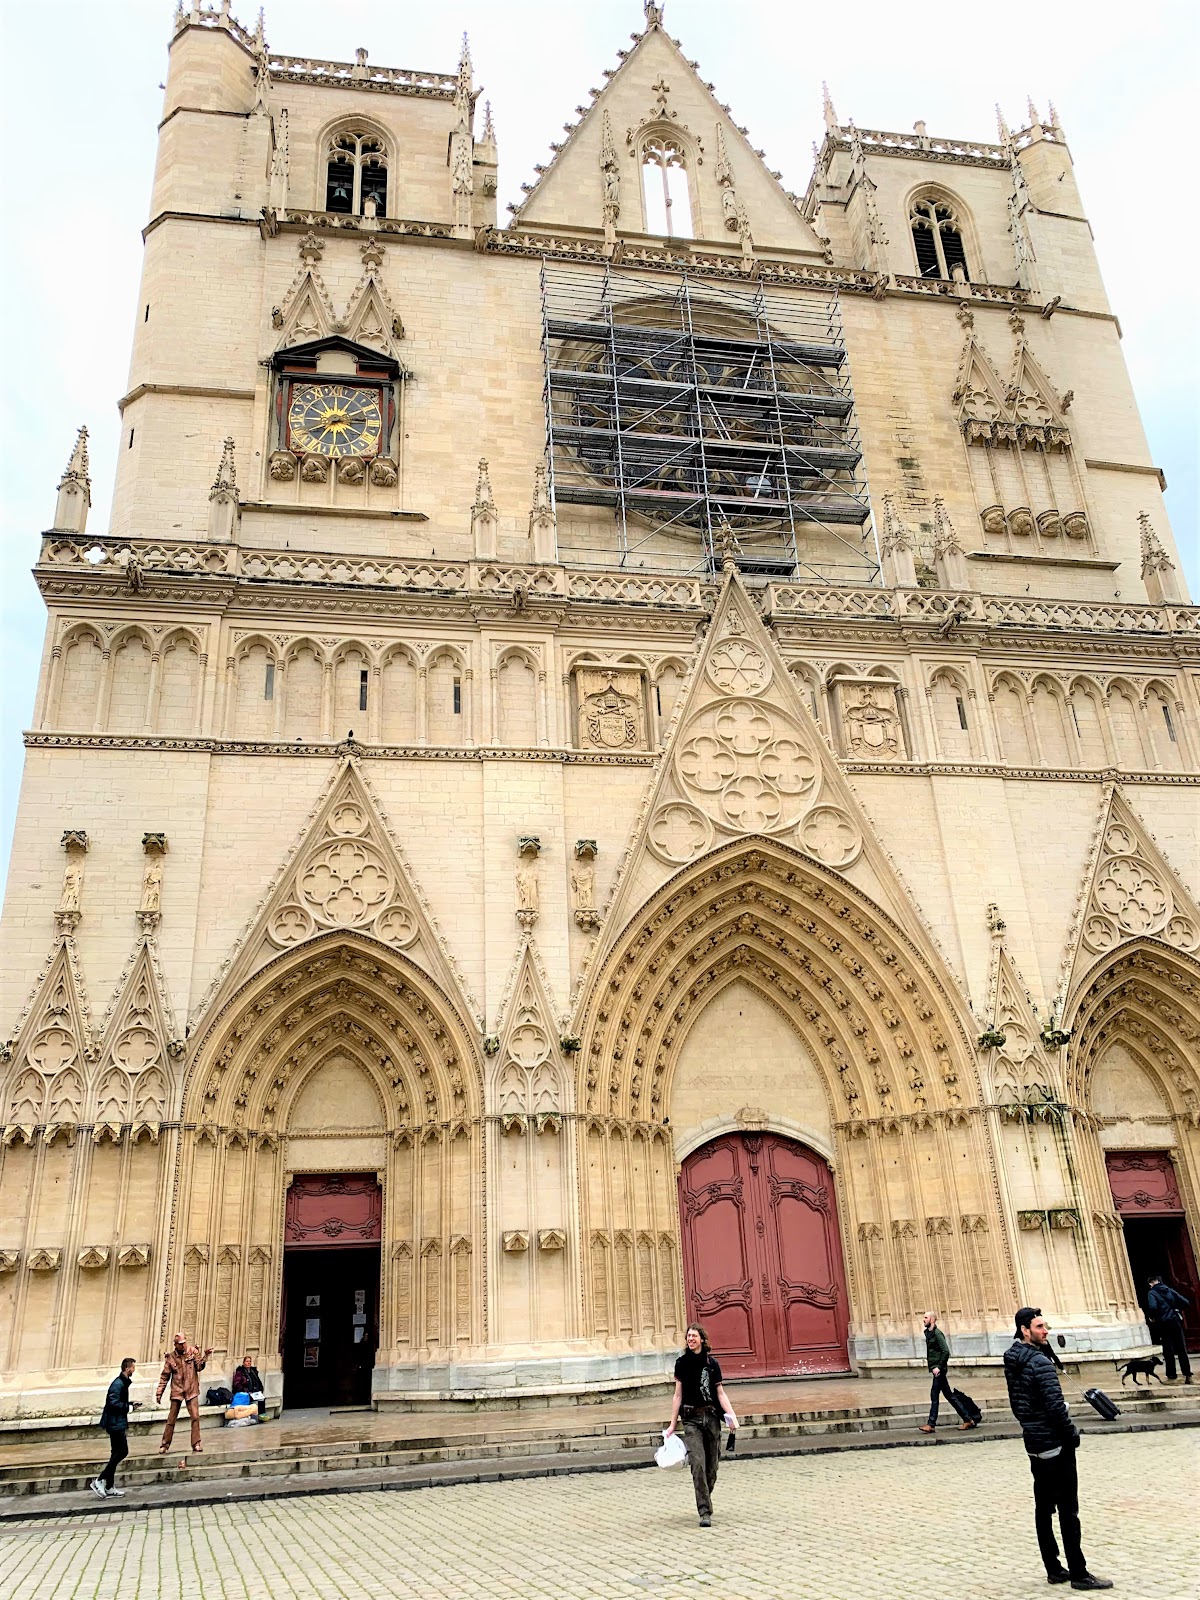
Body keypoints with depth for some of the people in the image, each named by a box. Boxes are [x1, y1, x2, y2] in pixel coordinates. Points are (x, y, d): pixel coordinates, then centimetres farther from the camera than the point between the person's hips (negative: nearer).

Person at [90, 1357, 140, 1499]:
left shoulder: (123, 1382, 14)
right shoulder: (118, 1384, -18)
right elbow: (114, 1403, -24)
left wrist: (130, 1403, 12)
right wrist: (130, 1407, -18)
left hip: (117, 1423, 11)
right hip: (116, 1423, -11)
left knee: (117, 1453, 12)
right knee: (122, 1451, -10)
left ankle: (109, 1487, 16)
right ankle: (99, 1481, -9)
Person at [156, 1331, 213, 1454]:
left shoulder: (193, 1351, -1)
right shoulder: (171, 1357, 0)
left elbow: (199, 1367, -6)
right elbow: (164, 1376, 7)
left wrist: (204, 1356, -23)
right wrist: (159, 1393, 5)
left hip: (191, 1390, -1)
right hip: (176, 1391, 1)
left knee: (195, 1417, -9)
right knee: (171, 1419, 7)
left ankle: (196, 1443, -3)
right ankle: (165, 1444, 22)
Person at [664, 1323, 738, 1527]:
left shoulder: (711, 1363, 3)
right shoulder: (682, 1363, 3)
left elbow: (720, 1393, 5)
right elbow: (678, 1395, 7)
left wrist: (731, 1416, -9)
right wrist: (673, 1424, 5)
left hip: (711, 1416, 1)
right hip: (691, 1419, -1)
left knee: (712, 1465, 5)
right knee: (698, 1464, -13)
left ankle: (705, 1500, 29)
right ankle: (705, 1512, -10)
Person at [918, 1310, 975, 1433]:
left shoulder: (937, 1333, -15)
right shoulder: (928, 1333, 12)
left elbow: (946, 1352, -21)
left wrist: (938, 1367, -21)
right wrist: (929, 1361, 12)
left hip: (938, 1370, -9)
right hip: (936, 1368, 9)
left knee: (934, 1396, -6)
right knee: (949, 1396, 12)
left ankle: (931, 1424, -3)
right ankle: (967, 1420, 18)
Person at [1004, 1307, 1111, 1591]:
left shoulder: (1011, 1362, 8)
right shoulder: (1040, 1363, -21)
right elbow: (1056, 1406, -23)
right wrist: (1072, 1434, -8)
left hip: (1034, 1443, 9)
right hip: (1056, 1444, -9)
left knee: (1043, 1508, 12)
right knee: (1068, 1511, -1)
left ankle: (1054, 1569, 19)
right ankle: (1078, 1574, 5)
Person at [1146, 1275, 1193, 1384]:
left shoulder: (1152, 1293, -4)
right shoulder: (1170, 1290, 10)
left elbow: (1153, 1307, -21)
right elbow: (1186, 1302, 5)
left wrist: (1152, 1317, -1)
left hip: (1164, 1323, -4)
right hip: (1176, 1321, 4)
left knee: (1168, 1351, 2)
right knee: (1182, 1349, 8)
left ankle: (1171, 1376, 3)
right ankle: (1188, 1375, 6)